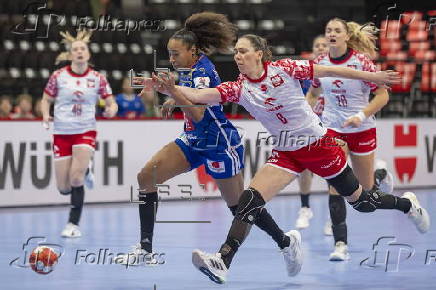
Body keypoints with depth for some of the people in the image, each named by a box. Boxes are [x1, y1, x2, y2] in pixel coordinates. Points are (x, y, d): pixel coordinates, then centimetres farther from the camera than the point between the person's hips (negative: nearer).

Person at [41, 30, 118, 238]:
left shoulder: (97, 78, -2)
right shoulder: (58, 76, -2)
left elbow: (111, 103, 4)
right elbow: (46, 100, 9)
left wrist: (111, 110, -19)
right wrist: (46, 116, -11)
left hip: (86, 132, -1)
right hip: (61, 133, 1)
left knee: (76, 178, -19)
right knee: (64, 188, 0)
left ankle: (73, 224, -6)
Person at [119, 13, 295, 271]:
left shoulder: (202, 71, -21)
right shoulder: (189, 69, 4)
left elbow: (198, 113, -32)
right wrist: (173, 102, 12)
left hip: (220, 144, -9)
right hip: (194, 140, 9)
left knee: (239, 206, 1)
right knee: (146, 177, -6)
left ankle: (285, 240, 25)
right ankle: (145, 250, -5)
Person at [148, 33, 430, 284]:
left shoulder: (283, 68, -13)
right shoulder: (238, 88, -7)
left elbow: (330, 71, -7)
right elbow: (199, 95, -20)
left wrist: (373, 76, -3)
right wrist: (171, 89, -38)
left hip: (318, 144, -3)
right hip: (286, 154, 3)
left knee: (361, 201, 11)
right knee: (250, 200, -18)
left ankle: (406, 203, 41)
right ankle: (222, 263, -24)